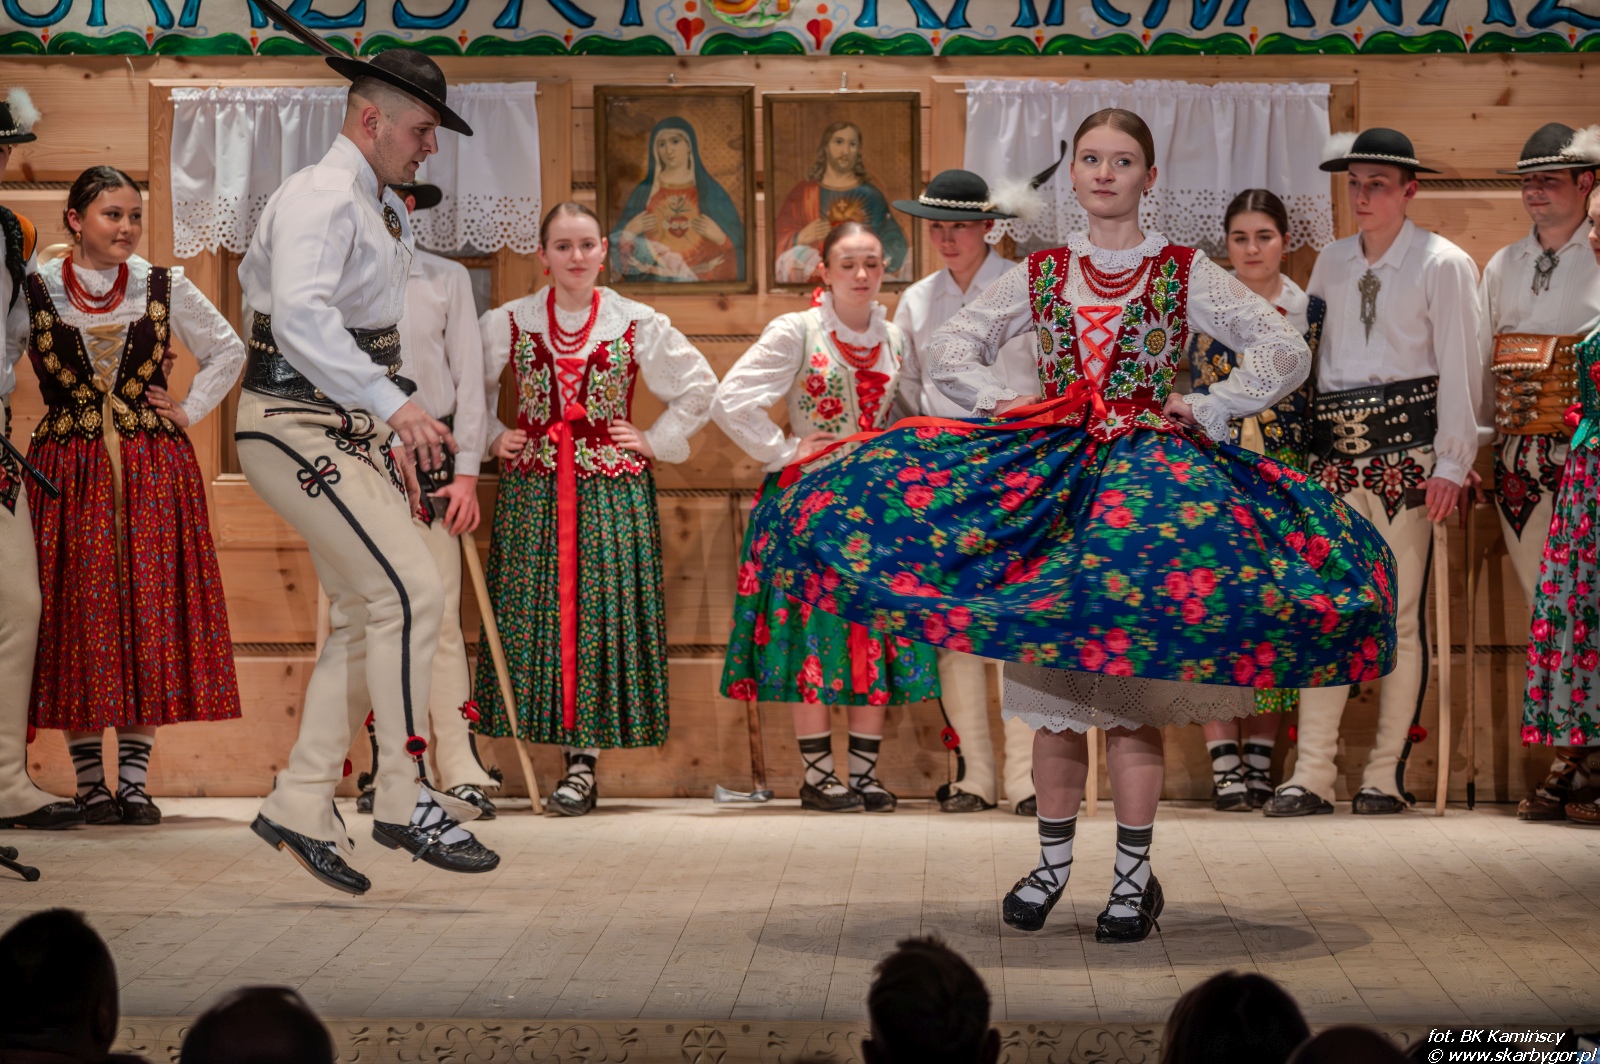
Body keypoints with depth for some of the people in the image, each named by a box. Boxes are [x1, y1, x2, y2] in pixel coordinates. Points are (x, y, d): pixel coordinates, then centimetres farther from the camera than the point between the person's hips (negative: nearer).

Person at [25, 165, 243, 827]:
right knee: (77, 615, -1)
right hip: (68, 471, -1)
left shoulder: (165, 288, 6)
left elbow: (227, 351, 17)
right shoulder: (34, 290, 0)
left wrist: (189, 411, 7)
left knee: (151, 614, -2)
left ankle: (134, 780, 3)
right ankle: (89, 782, 6)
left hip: (155, 471, 1)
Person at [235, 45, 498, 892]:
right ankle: (405, 801, -10)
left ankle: (301, 807, 14)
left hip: (350, 431, 10)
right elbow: (299, 316, -30)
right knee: (411, 590, -16)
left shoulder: (384, 212, 18)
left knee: (365, 616, 8)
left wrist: (391, 441, 21)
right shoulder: (318, 199, -14)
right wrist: (391, 403, -37)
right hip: (296, 427, -10)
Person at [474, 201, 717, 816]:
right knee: (535, 612, -2)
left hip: (612, 491, -1)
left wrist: (657, 442, 5)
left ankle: (584, 760, -2)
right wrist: (492, 438, 7)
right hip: (531, 490, 1)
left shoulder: (638, 326, 2)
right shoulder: (508, 324, 4)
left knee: (601, 613, -6)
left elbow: (699, 387, 10)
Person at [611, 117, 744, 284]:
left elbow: (735, 243, 6)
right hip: (652, 280, 1)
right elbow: (619, 242, 12)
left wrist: (718, 236, -13)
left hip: (701, 278, -1)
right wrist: (631, 230, -6)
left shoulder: (710, 190, 7)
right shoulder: (644, 192, 11)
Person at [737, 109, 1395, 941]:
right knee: (1050, 688, 3)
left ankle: (1133, 875, 3)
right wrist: (1006, 404, -1)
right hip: (1050, 471, 3)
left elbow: (1285, 351, 0)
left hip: (1150, 471, -3)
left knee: (1130, 693, -7)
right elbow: (951, 347, 15)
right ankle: (1052, 861, 17)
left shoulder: (1186, 273, 4)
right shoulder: (1040, 274, 11)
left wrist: (1204, 411, -6)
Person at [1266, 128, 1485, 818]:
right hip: (1335, 451, 4)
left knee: (1401, 613, -2)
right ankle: (1312, 774, 2)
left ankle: (1387, 775, 5)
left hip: (1406, 450, -4)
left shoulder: (1443, 264, 1)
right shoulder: (1332, 263, 16)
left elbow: (1460, 368, -3)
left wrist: (1452, 463, -10)